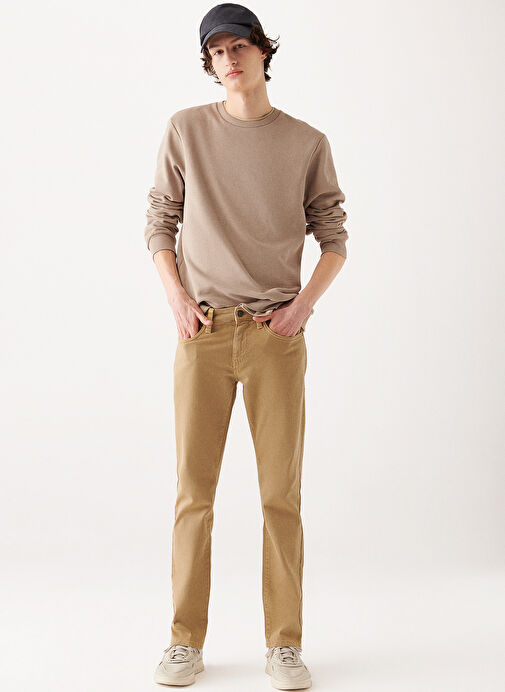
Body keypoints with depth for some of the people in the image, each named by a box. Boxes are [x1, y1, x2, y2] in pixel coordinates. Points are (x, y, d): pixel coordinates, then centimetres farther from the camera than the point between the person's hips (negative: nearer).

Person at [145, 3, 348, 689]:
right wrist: (177, 296, -4)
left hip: (277, 336, 0)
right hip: (203, 332, 0)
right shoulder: (186, 129, 8)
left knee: (281, 492, 0)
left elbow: (334, 240, 10)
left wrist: (305, 301, -6)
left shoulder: (308, 144, 7)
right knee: (193, 489, 2)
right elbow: (160, 223, 11)